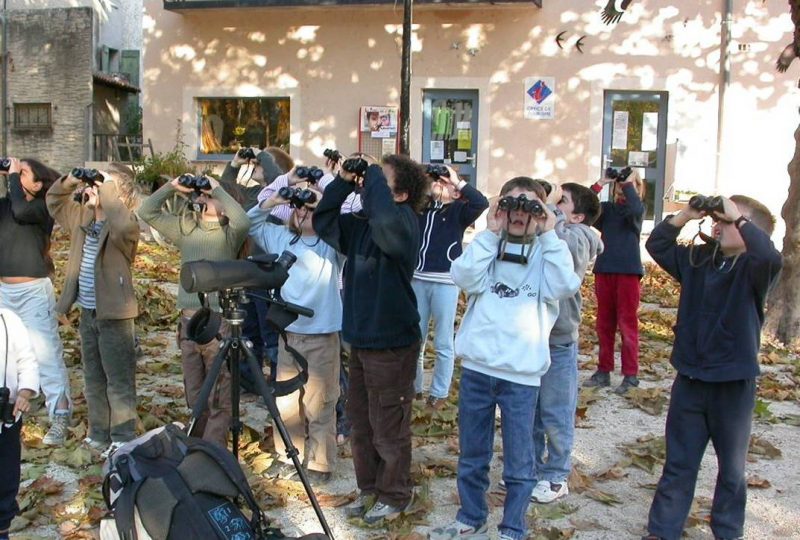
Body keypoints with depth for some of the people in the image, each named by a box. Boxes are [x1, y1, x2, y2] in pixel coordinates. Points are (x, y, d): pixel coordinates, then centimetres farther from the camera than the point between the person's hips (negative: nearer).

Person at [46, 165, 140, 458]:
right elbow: (54, 201, 23)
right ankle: (99, 434, 32)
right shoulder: (82, 215, 8)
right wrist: (69, 182, 3)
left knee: (118, 381, 1)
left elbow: (123, 226, -40)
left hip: (113, 313, -8)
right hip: (87, 313, 8)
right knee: (93, 379, 19)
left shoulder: (125, 223, -15)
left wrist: (107, 190, -29)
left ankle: (123, 440, 11)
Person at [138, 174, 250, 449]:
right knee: (194, 396, 16)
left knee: (219, 399, -2)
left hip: (219, 322, -6)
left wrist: (217, 189, -15)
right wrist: (172, 187, 1)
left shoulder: (229, 231, -3)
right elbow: (147, 211, 12)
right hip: (188, 321, 6)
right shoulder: (185, 226, 13)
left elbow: (243, 221, -26)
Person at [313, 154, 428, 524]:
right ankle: (369, 488, 37)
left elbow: (384, 217, -39)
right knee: (360, 423, 19)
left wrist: (372, 175, -22)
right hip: (360, 340, 8)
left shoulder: (402, 222, -17)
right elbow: (324, 221, 9)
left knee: (389, 429, 7)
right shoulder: (360, 223, 6)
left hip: (391, 345, -8)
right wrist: (344, 181, -3)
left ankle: (395, 496, 26)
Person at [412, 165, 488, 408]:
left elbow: (481, 203, -17)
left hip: (445, 282, -4)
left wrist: (457, 181, -11)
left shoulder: (458, 210, 0)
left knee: (443, 343, 6)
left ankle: (439, 392, 19)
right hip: (417, 279, 4)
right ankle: (412, 386, 28)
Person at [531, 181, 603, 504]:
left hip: (558, 341, -6)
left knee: (555, 415, 7)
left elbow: (557, 242, -31)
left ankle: (555, 477, 22)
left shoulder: (577, 238, -11)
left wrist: (551, 207, -20)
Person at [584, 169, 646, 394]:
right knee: (604, 324, 10)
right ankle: (603, 371, 19)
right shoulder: (607, 208, 9)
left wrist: (629, 182, -12)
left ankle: (630, 375, 7)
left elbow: (635, 209, -24)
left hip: (628, 272, -4)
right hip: (604, 270, 4)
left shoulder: (637, 209, 1)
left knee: (627, 325, 0)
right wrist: (599, 184, -8)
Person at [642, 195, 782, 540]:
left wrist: (737, 217, -29)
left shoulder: (753, 267, -13)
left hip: (734, 383, -4)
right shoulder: (699, 258, 2)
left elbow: (771, 256, -36)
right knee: (678, 464, 13)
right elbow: (657, 245, 8)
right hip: (689, 378, 4)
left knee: (732, 466, 16)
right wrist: (685, 215, -4)